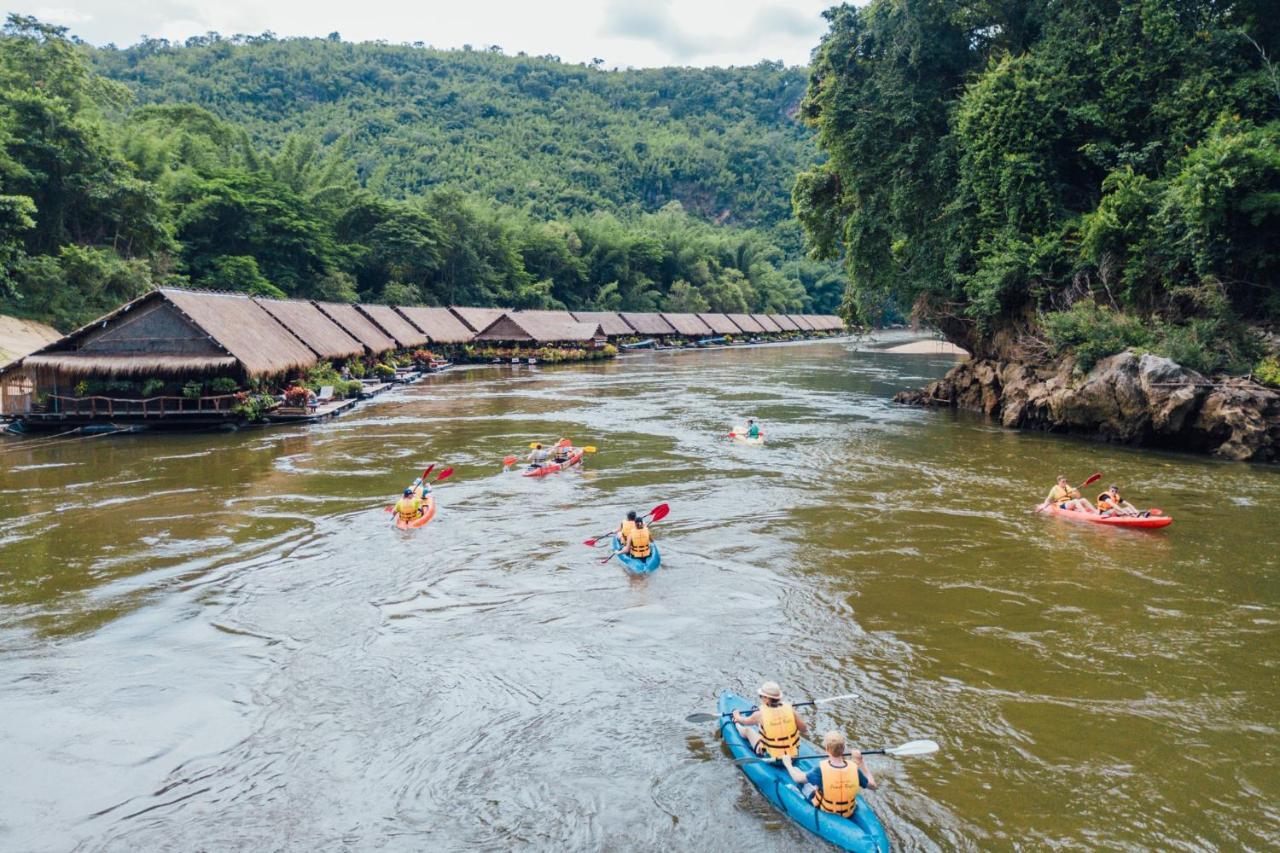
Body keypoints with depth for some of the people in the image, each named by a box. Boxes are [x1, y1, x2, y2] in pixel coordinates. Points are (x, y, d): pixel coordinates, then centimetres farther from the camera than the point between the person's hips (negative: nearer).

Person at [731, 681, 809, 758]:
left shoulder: (760, 714, -19)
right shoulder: (789, 709, -15)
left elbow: (744, 722, 3)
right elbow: (804, 729, -4)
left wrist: (737, 716, 26)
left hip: (770, 757, -3)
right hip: (793, 755, 3)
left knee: (747, 730, 21)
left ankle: (736, 723, 54)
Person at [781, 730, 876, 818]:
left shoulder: (821, 770, -34)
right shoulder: (854, 769, -28)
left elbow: (797, 778, -17)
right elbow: (872, 786, -9)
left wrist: (787, 763, 3)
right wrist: (862, 763, -3)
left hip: (825, 811, -2)